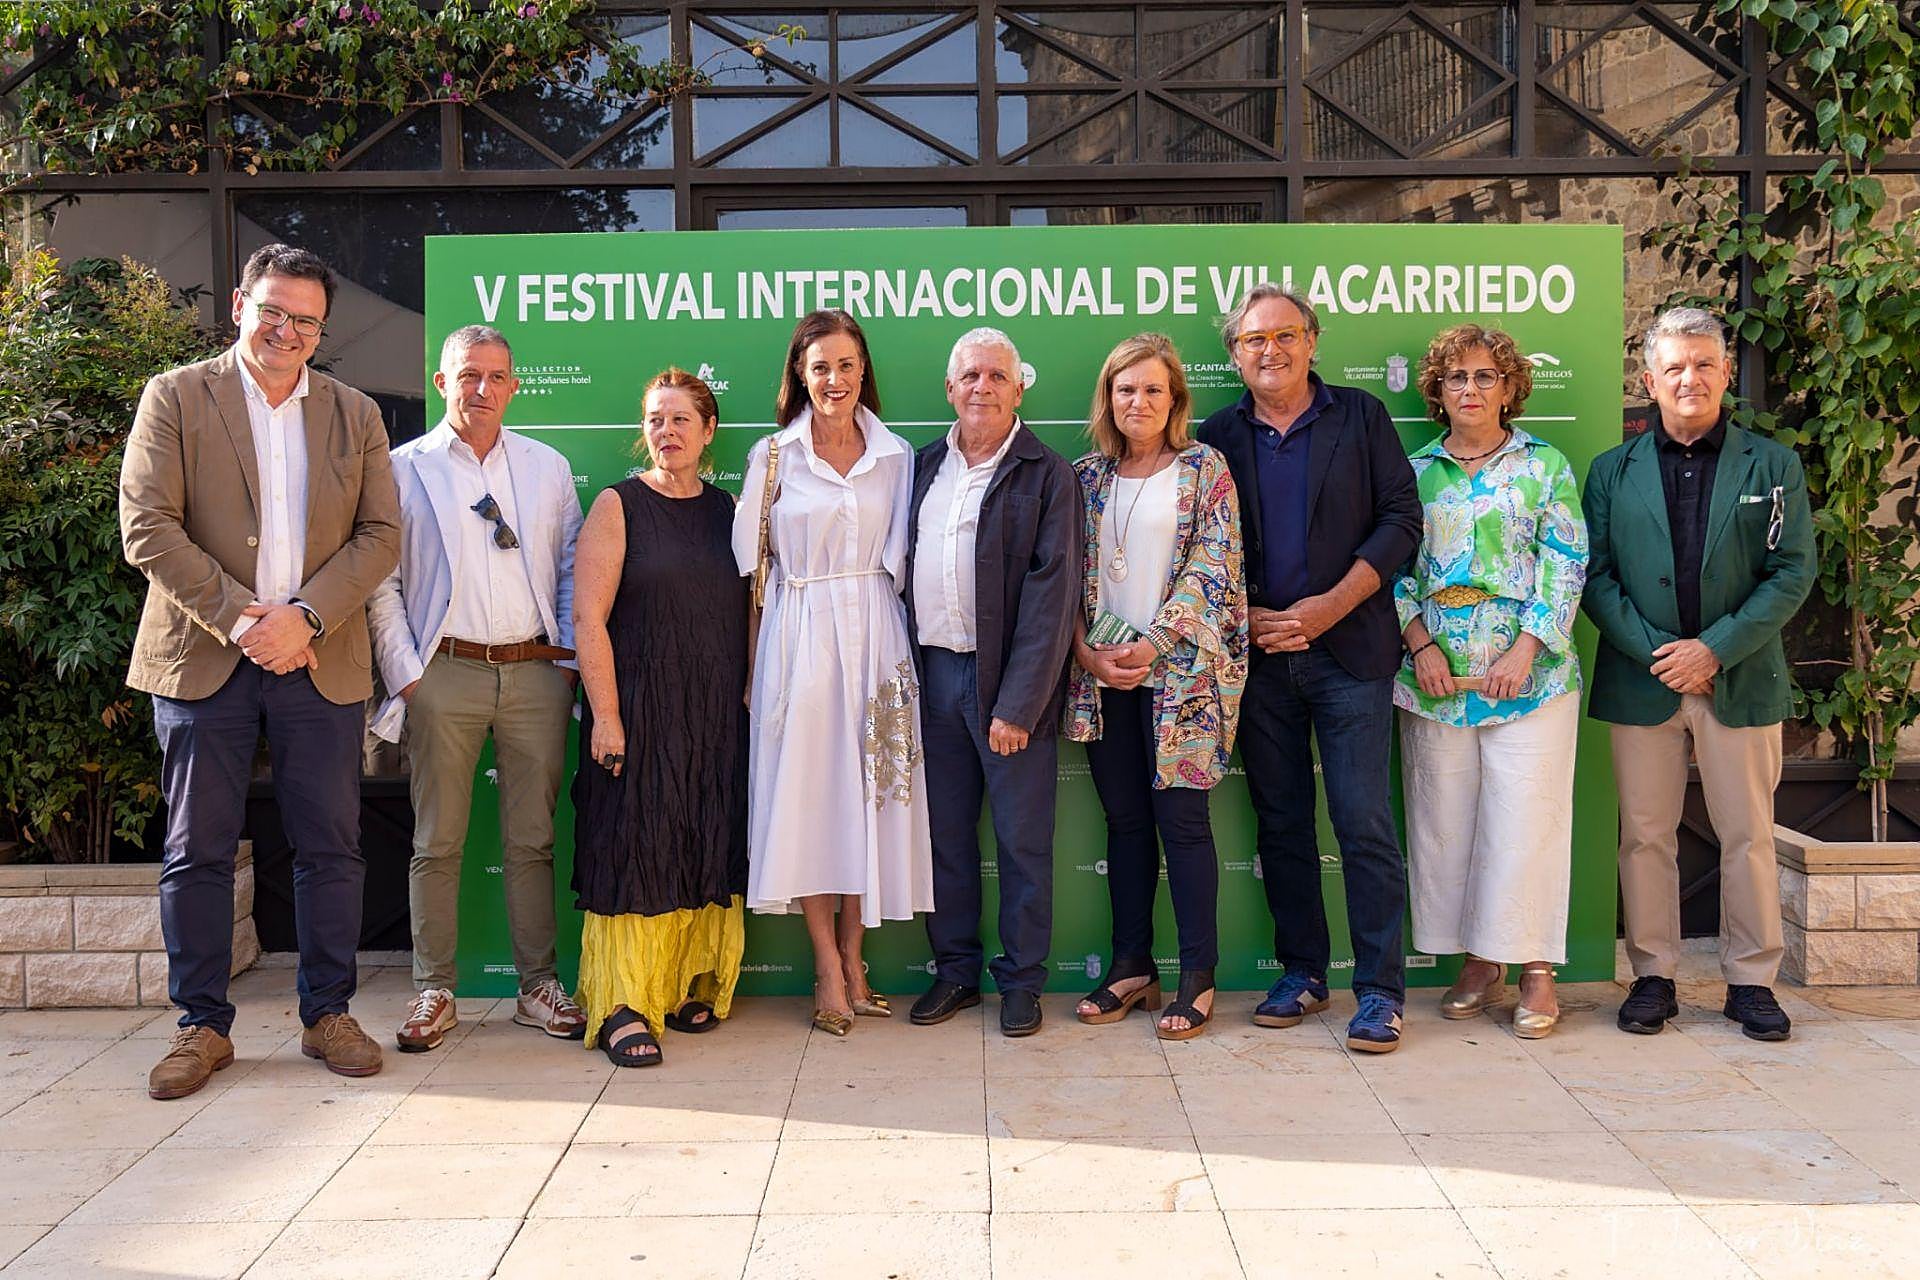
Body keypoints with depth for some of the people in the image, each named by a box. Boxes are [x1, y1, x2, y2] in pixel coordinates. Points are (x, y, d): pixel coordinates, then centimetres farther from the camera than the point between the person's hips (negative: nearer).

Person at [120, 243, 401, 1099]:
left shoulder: (355, 414, 11)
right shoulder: (175, 397, 4)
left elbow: (380, 534, 4)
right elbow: (147, 528, -5)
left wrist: (305, 617, -10)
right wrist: (238, 619, -13)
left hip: (320, 662, 2)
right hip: (202, 661, -1)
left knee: (330, 847, 5)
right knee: (197, 852, 4)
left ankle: (327, 1015, 18)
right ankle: (202, 1024, 17)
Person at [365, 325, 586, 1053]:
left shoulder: (548, 467, 13)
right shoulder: (405, 468, 5)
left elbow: (572, 568, 14)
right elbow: (381, 583, 4)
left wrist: (573, 658, 4)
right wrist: (405, 674, -4)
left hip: (535, 671, 2)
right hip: (444, 673, -2)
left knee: (532, 841, 7)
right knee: (437, 843, 3)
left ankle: (538, 987, 16)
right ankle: (434, 994, 14)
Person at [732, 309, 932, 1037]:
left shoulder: (895, 457, 8)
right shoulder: (773, 455, 3)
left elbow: (899, 561, 13)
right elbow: (750, 561, 4)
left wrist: (891, 634, 6)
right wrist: (750, 662, 0)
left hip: (875, 637, 2)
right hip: (800, 639, -2)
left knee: (868, 790, 4)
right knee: (807, 790, -3)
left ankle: (852, 958, 16)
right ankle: (829, 968, 7)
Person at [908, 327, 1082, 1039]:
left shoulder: (1048, 475, -5)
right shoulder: (926, 465, 11)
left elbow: (1051, 596, -11)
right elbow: (906, 568, 13)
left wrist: (1018, 705, -15)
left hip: (1008, 677, -5)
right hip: (935, 672, 5)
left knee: (1023, 839, 4)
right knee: (946, 832, 12)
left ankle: (1022, 979, 19)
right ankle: (956, 968, 26)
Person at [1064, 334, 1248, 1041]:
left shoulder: (1204, 468, 0)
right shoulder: (1087, 476, 11)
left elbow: (1213, 568, -8)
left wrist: (1152, 645, -15)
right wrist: (1086, 651, -5)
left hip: (1179, 666, -4)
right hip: (1102, 671, 4)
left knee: (1181, 818, -2)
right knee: (1125, 818, 9)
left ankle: (1198, 977, 8)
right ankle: (1131, 966, 19)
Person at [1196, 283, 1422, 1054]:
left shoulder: (1361, 418, 5)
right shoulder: (1218, 438, 10)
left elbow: (1401, 519, -1)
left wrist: (1332, 605, -11)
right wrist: (1244, 618, -7)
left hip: (1349, 650, -2)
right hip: (1258, 655, 3)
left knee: (1365, 823, -3)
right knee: (1279, 822, 9)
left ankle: (1379, 990, 5)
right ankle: (1302, 973, 21)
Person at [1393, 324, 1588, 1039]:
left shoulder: (1545, 465, 6)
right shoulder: (1414, 470, 11)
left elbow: (1566, 562, 0)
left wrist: (1526, 649, -10)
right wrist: (1420, 644, -6)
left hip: (1528, 672, -2)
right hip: (1434, 673, 2)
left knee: (1526, 818, -4)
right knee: (1445, 819, 4)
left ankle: (1536, 971, 8)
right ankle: (1479, 965, 17)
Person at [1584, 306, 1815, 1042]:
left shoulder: (1772, 466, 6)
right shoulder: (1613, 471, 7)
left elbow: (1793, 572, -1)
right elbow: (1594, 575, 1)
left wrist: (1715, 648, -12)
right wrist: (1655, 652, -11)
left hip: (1742, 679, 0)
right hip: (1641, 680, 1)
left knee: (1747, 836, 5)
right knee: (1646, 835, 5)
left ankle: (1751, 981, 18)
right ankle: (1653, 976, 16)